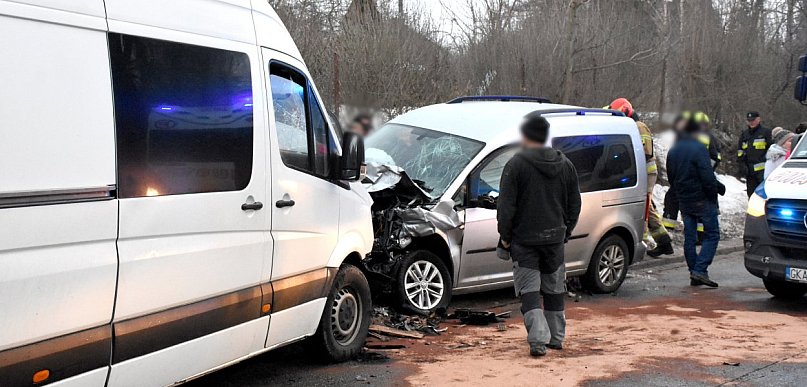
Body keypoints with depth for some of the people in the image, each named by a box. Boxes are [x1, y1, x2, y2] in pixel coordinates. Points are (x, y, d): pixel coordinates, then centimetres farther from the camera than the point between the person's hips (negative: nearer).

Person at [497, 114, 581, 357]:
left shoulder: (516, 164, -10)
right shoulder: (565, 165, 7)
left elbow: (506, 206, -12)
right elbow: (574, 205, 11)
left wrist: (504, 236, -3)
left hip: (524, 239, -5)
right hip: (555, 238, 5)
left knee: (529, 291, -1)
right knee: (554, 289, 17)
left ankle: (539, 340, -11)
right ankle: (556, 338, 25)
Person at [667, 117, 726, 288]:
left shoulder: (673, 151, 12)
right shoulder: (698, 149, -14)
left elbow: (671, 177, 17)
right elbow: (707, 177, -18)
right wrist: (718, 189, -3)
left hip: (684, 201, 8)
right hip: (702, 200, -7)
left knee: (689, 237, 10)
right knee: (712, 235, -2)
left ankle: (694, 274, 12)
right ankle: (700, 270, -14)